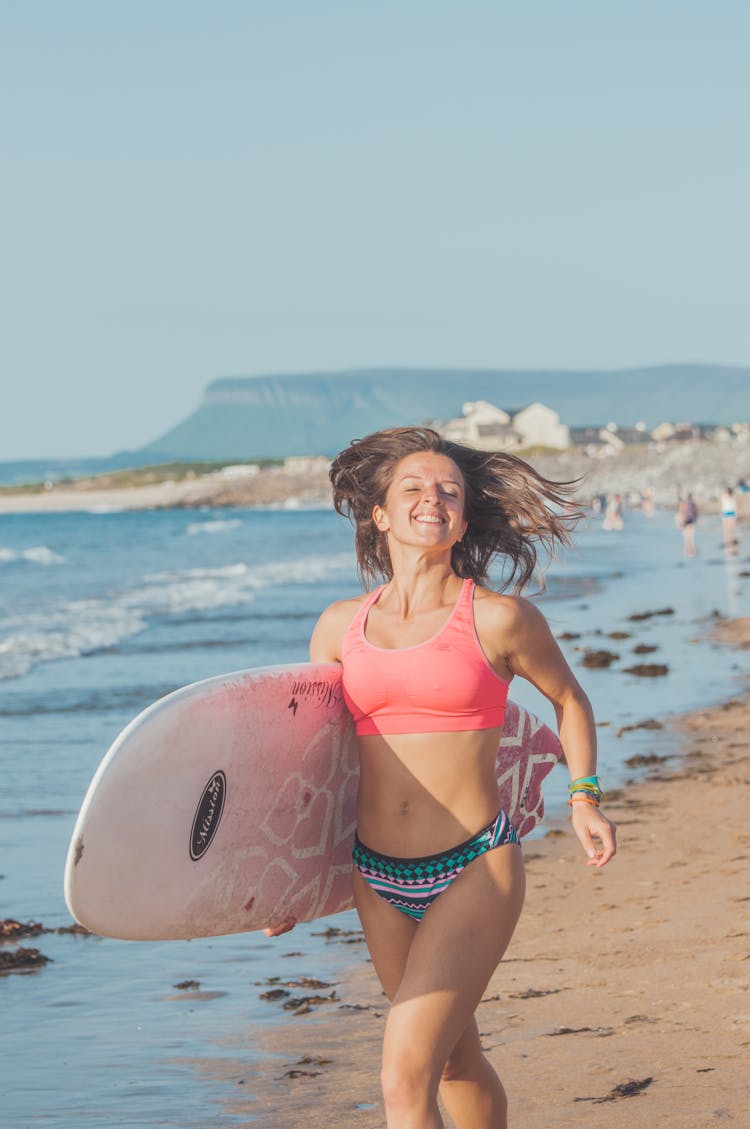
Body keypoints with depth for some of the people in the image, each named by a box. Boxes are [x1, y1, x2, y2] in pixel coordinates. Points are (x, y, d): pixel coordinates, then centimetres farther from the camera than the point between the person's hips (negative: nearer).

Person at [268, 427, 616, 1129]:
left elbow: (568, 699, 13)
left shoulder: (498, 618, -5)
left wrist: (584, 796, 4)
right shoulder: (340, 626, 5)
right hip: (377, 881, 5)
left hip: (475, 872, -4)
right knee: (454, 1059, 20)